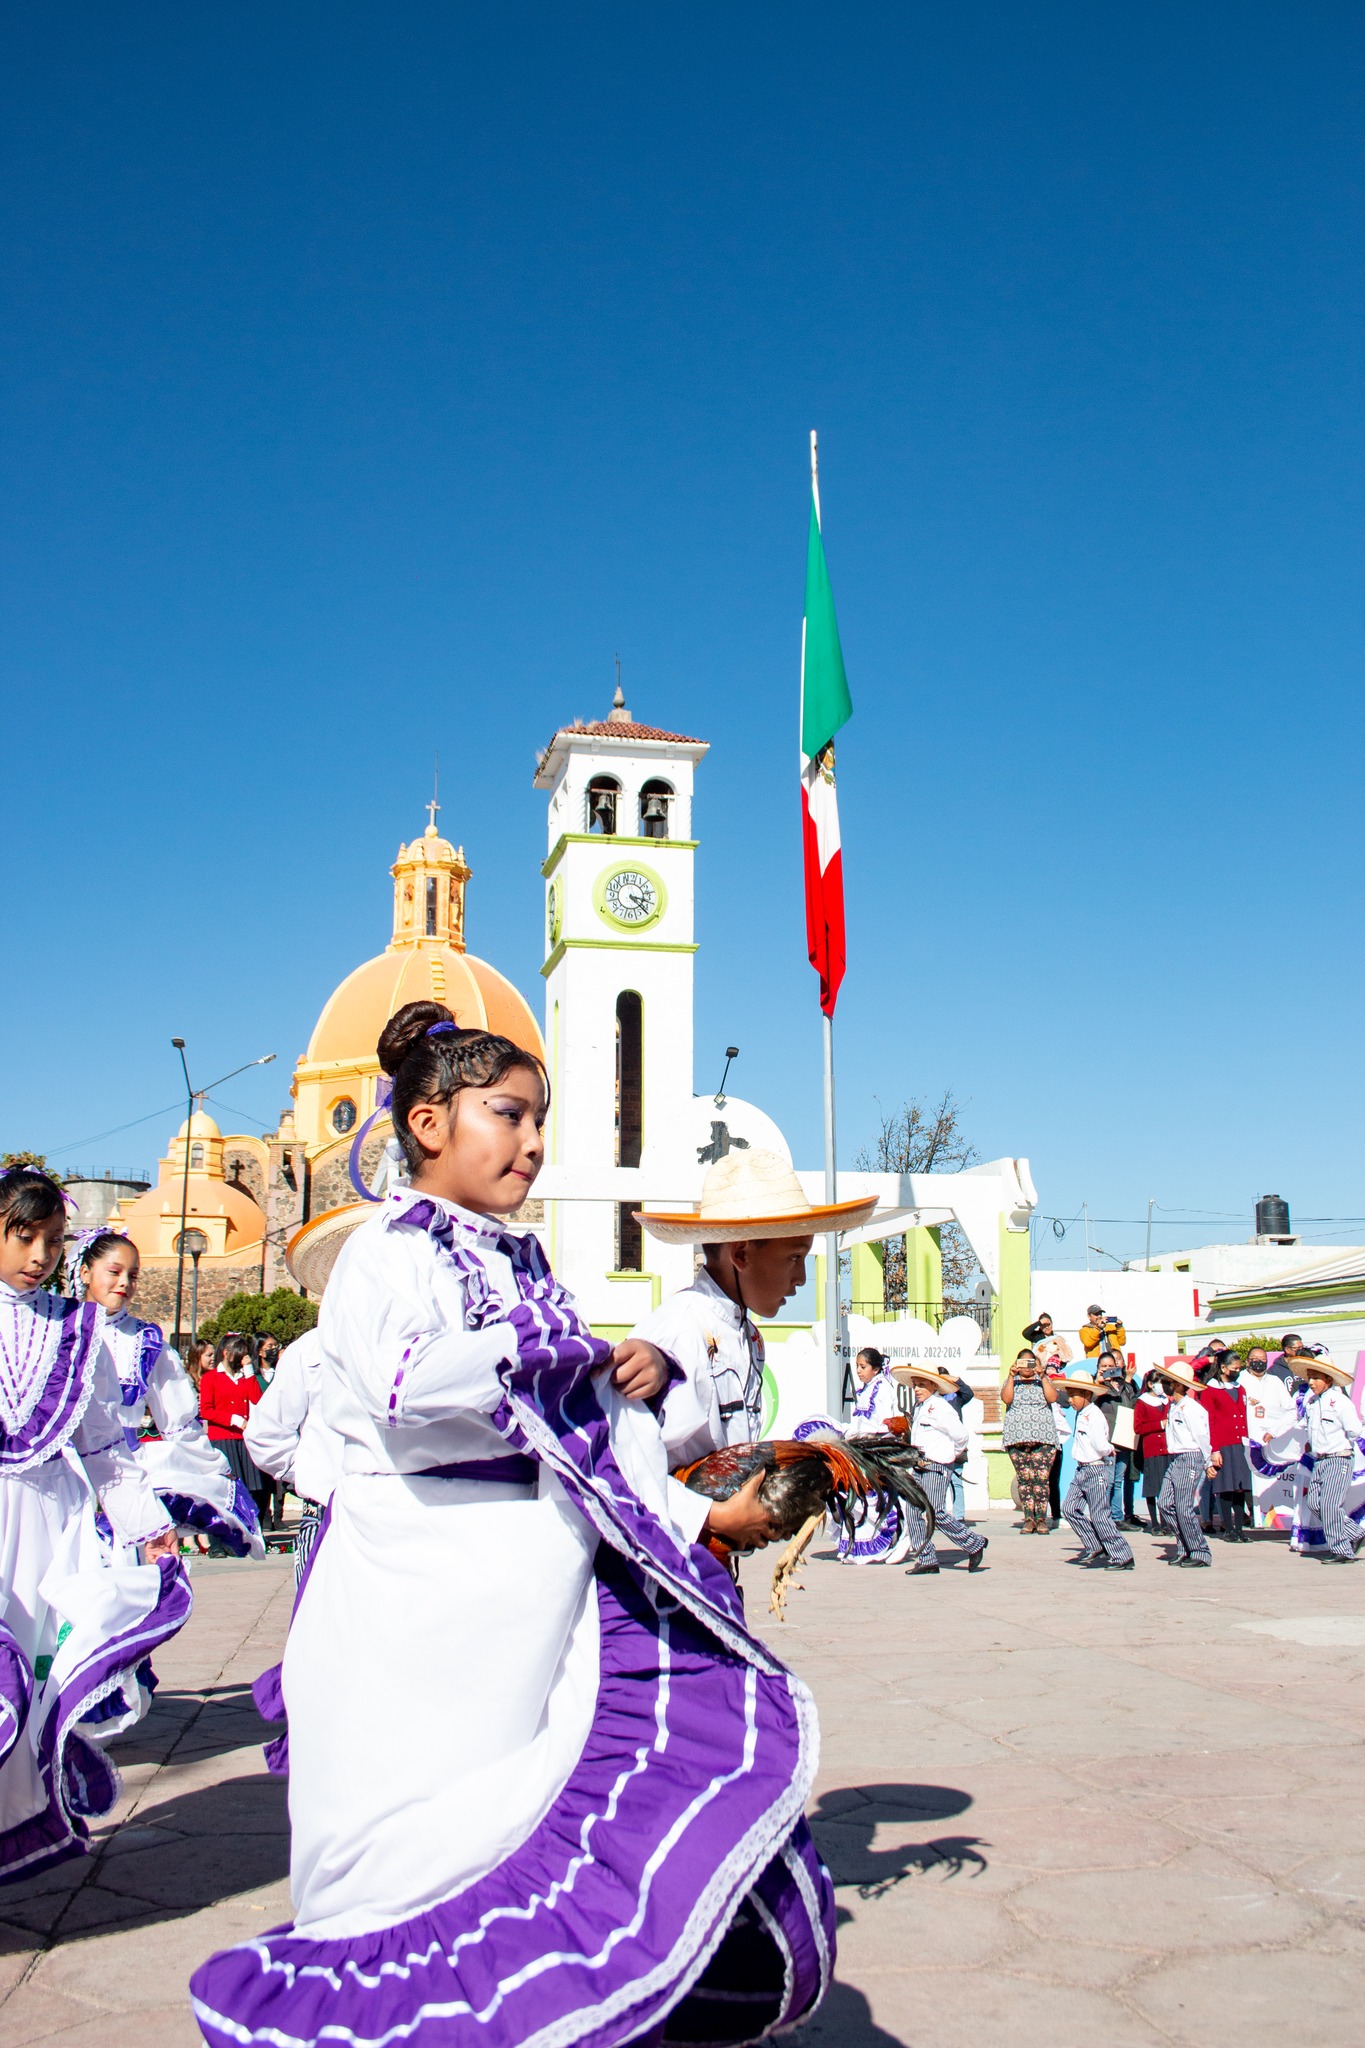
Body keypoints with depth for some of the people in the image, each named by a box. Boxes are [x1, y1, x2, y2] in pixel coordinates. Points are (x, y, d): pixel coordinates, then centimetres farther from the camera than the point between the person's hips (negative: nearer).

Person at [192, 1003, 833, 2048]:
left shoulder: (524, 1261, 15)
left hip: (546, 1588, 7)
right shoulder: (389, 1247, -8)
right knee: (430, 1830, 0)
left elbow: (589, 1405, 23)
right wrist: (539, 1347, -15)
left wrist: (640, 1372, 2)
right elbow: (405, 1385, -26)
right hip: (429, 1594, -7)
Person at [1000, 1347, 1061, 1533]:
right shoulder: (1011, 1381, 16)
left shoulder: (1044, 1380, 16)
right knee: (1024, 1479, -4)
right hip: (1017, 1438, 1)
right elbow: (1006, 1399, -3)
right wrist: (1011, 1376, -9)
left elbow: (1052, 1397, -3)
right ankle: (1028, 1518, 1)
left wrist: (1042, 1375, -9)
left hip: (1043, 1437, 0)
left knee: (1041, 1479, -8)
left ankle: (1041, 1519, -2)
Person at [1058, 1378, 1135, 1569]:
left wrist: (1109, 1450, -7)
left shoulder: (1094, 1415, -17)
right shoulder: (1080, 1415, 12)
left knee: (1099, 1516, -4)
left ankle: (1123, 1558, 5)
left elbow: (1100, 1445, -24)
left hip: (1096, 1470, -9)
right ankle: (1095, 1546, 14)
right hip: (1082, 1470, 9)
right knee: (1069, 1507, 4)